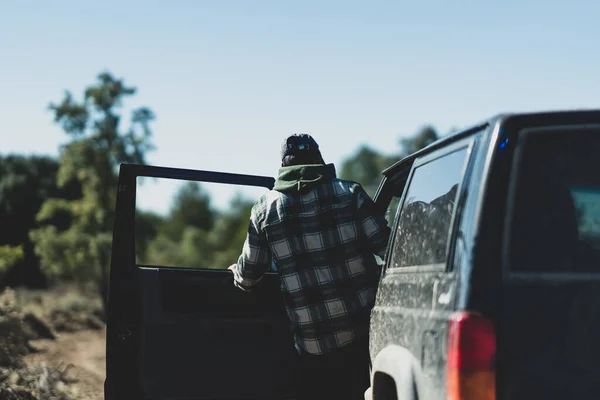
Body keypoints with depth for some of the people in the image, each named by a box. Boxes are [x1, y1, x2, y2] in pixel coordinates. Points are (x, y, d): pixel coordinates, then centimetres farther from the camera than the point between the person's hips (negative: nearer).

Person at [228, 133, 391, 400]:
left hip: (314, 345, 1)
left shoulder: (265, 209, 4)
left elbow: (249, 275, 11)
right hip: (365, 331, -1)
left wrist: (239, 275, 34)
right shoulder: (349, 193, 0)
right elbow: (387, 246, -5)